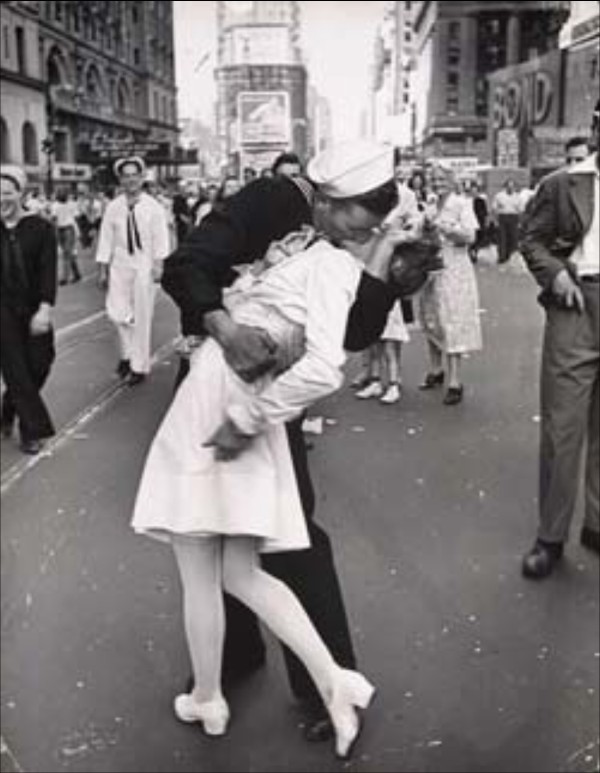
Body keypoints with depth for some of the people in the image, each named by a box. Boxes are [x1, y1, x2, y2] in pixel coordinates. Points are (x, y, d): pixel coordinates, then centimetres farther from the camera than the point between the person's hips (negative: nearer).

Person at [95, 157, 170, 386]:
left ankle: (139, 366, 14)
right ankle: (127, 353, 24)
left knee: (142, 317, 3)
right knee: (116, 312, -2)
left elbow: (160, 238, -4)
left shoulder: (153, 207, -4)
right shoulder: (113, 207, 2)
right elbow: (106, 237, 5)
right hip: (119, 265, 2)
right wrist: (103, 268, 4)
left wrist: (158, 264, -12)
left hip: (144, 266, -2)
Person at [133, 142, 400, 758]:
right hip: (231, 411, 8)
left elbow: (322, 370, -29)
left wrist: (246, 421, -21)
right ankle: (335, 685, 14)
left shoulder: (330, 266, -16)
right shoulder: (305, 244, 8)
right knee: (242, 576, 15)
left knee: (200, 577, 12)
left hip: (212, 421, -8)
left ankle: (206, 702, 32)